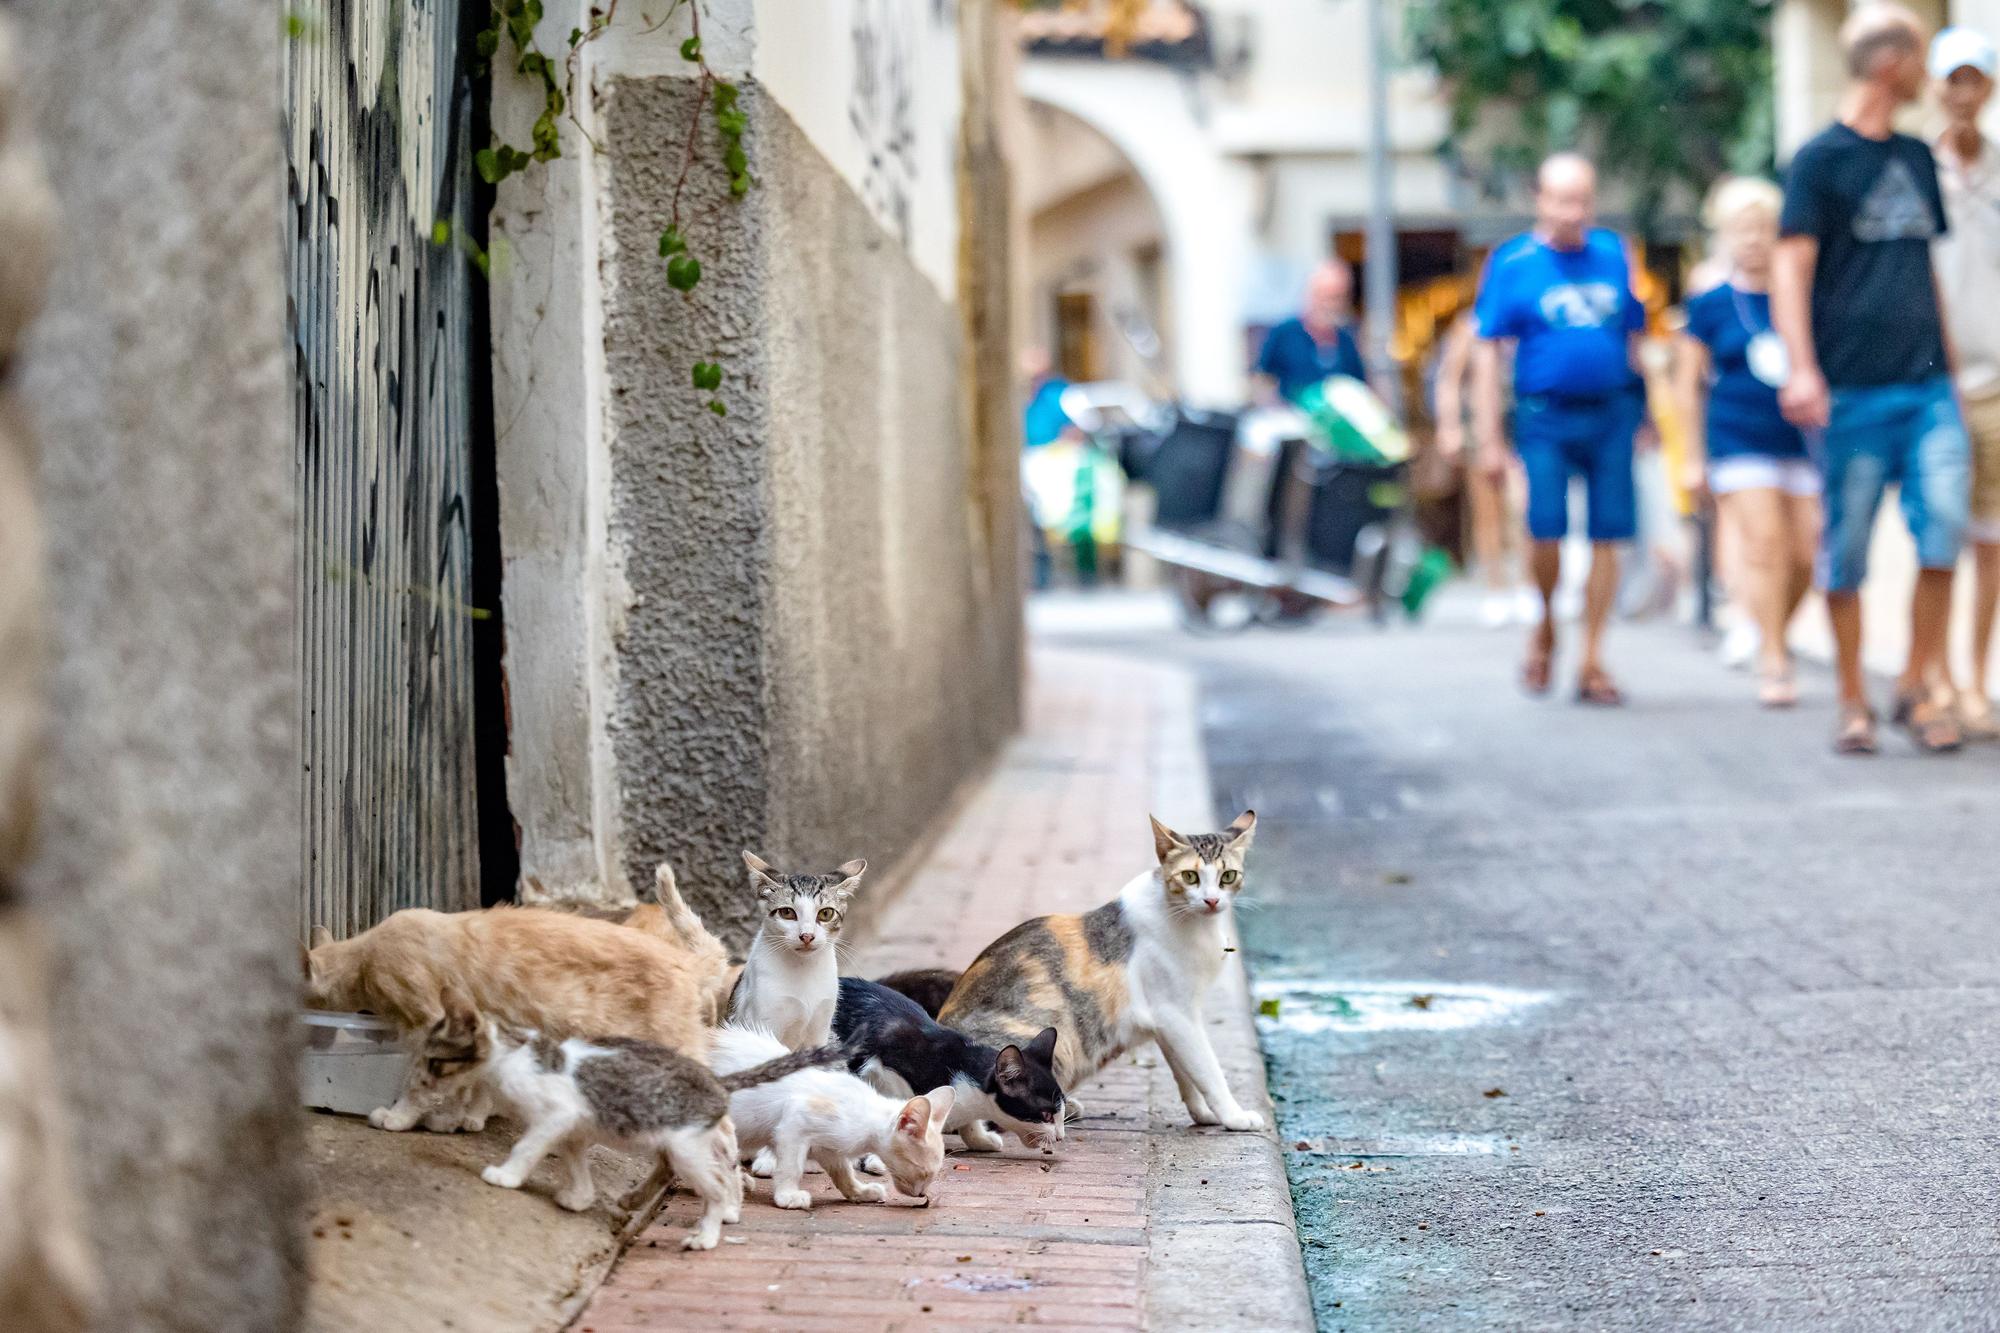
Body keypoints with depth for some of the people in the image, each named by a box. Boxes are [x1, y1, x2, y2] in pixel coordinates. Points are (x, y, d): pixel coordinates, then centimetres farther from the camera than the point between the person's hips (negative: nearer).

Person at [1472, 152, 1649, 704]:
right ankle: (1546, 629, 17)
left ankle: (1591, 663, 8)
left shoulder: (1613, 254, 10)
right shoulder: (1512, 263, 1)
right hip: (1545, 417, -3)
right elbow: (1487, 352, 0)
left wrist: (1643, 412, 15)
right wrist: (1490, 437, -5)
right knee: (1545, 530, -12)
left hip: (1612, 414, 3)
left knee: (1606, 536, 0)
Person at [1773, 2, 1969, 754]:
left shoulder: (1916, 157, 16)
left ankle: (1917, 687, 6)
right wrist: (1802, 370, -18)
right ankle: (1853, 701, 12)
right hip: (1853, 390, -5)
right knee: (1846, 552, 1)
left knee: (1944, 530, -7)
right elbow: (1791, 269, -8)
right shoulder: (1821, 158, -2)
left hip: (1928, 387, 5)